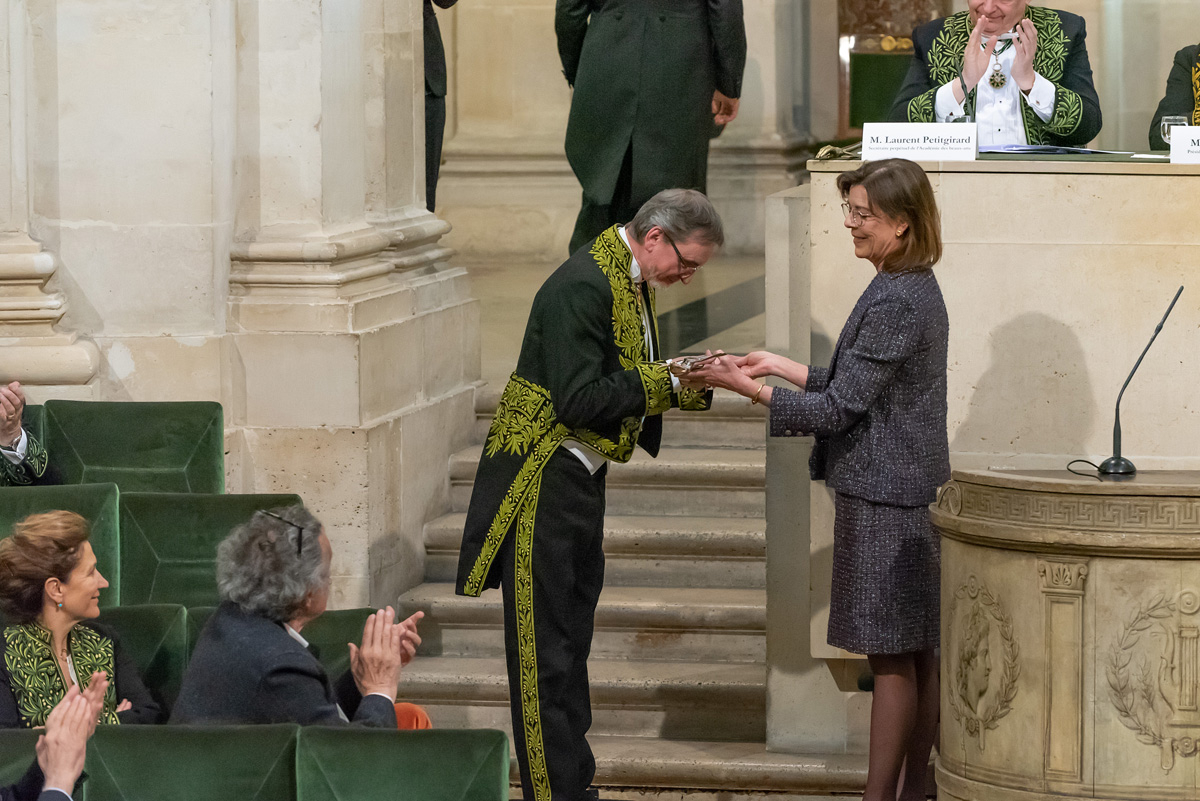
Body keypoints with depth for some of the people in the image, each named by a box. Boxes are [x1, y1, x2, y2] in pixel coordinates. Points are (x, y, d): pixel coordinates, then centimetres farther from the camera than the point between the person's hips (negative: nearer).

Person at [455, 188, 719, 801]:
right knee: (544, 648, -5)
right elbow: (578, 401, -25)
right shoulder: (583, 286, -21)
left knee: (572, 639, 14)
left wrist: (687, 382, 0)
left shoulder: (633, 284, 10)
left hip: (583, 476, 10)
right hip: (542, 481, -10)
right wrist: (669, 382, -21)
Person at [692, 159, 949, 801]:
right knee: (917, 655, 14)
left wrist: (749, 388, -16)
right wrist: (777, 366, 12)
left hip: (883, 500, -10)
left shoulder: (894, 302, -20)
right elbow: (856, 387, 17)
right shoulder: (917, 290, 12)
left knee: (892, 658, -5)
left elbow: (839, 408, -19)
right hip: (913, 491, 10)